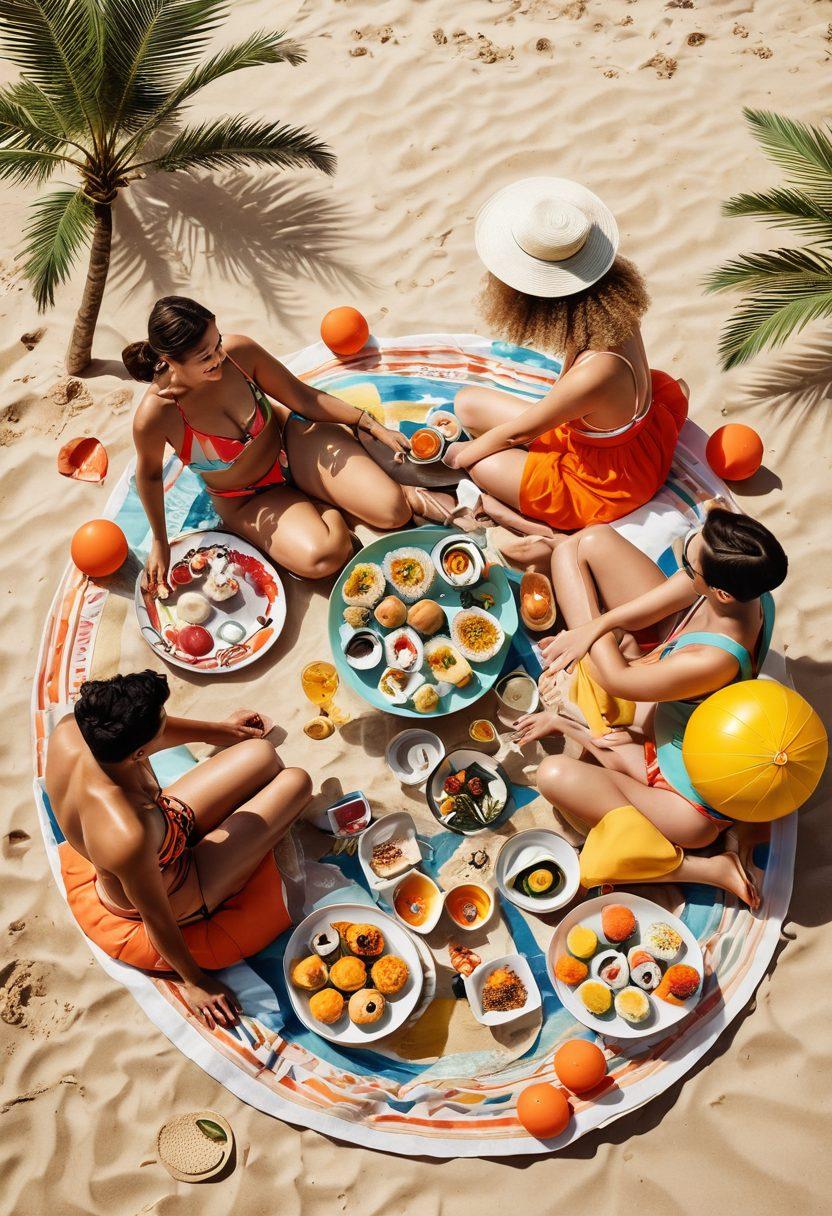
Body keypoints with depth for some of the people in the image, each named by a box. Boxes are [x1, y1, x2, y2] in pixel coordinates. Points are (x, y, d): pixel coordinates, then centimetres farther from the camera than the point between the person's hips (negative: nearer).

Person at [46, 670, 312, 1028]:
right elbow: (156, 918, -27)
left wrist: (220, 730, 11)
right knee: (296, 782, -1)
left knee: (262, 754, 10)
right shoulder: (128, 835, -46)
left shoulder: (71, 730, -27)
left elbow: (135, 733, -4)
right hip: (180, 893, -6)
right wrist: (193, 981, -6)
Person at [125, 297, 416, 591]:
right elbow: (149, 474, -7)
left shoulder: (239, 351, -23)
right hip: (247, 501, -1)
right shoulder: (153, 417, -29)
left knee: (393, 511, -17)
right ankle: (326, 508, 4)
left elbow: (303, 397, -8)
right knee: (322, 558, -30)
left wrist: (374, 427, -9)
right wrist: (160, 542, 1)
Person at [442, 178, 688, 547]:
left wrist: (463, 454, -5)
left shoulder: (596, 373, -40)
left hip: (605, 485, -8)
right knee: (467, 402, 5)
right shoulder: (612, 304, -18)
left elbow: (516, 434, -22)